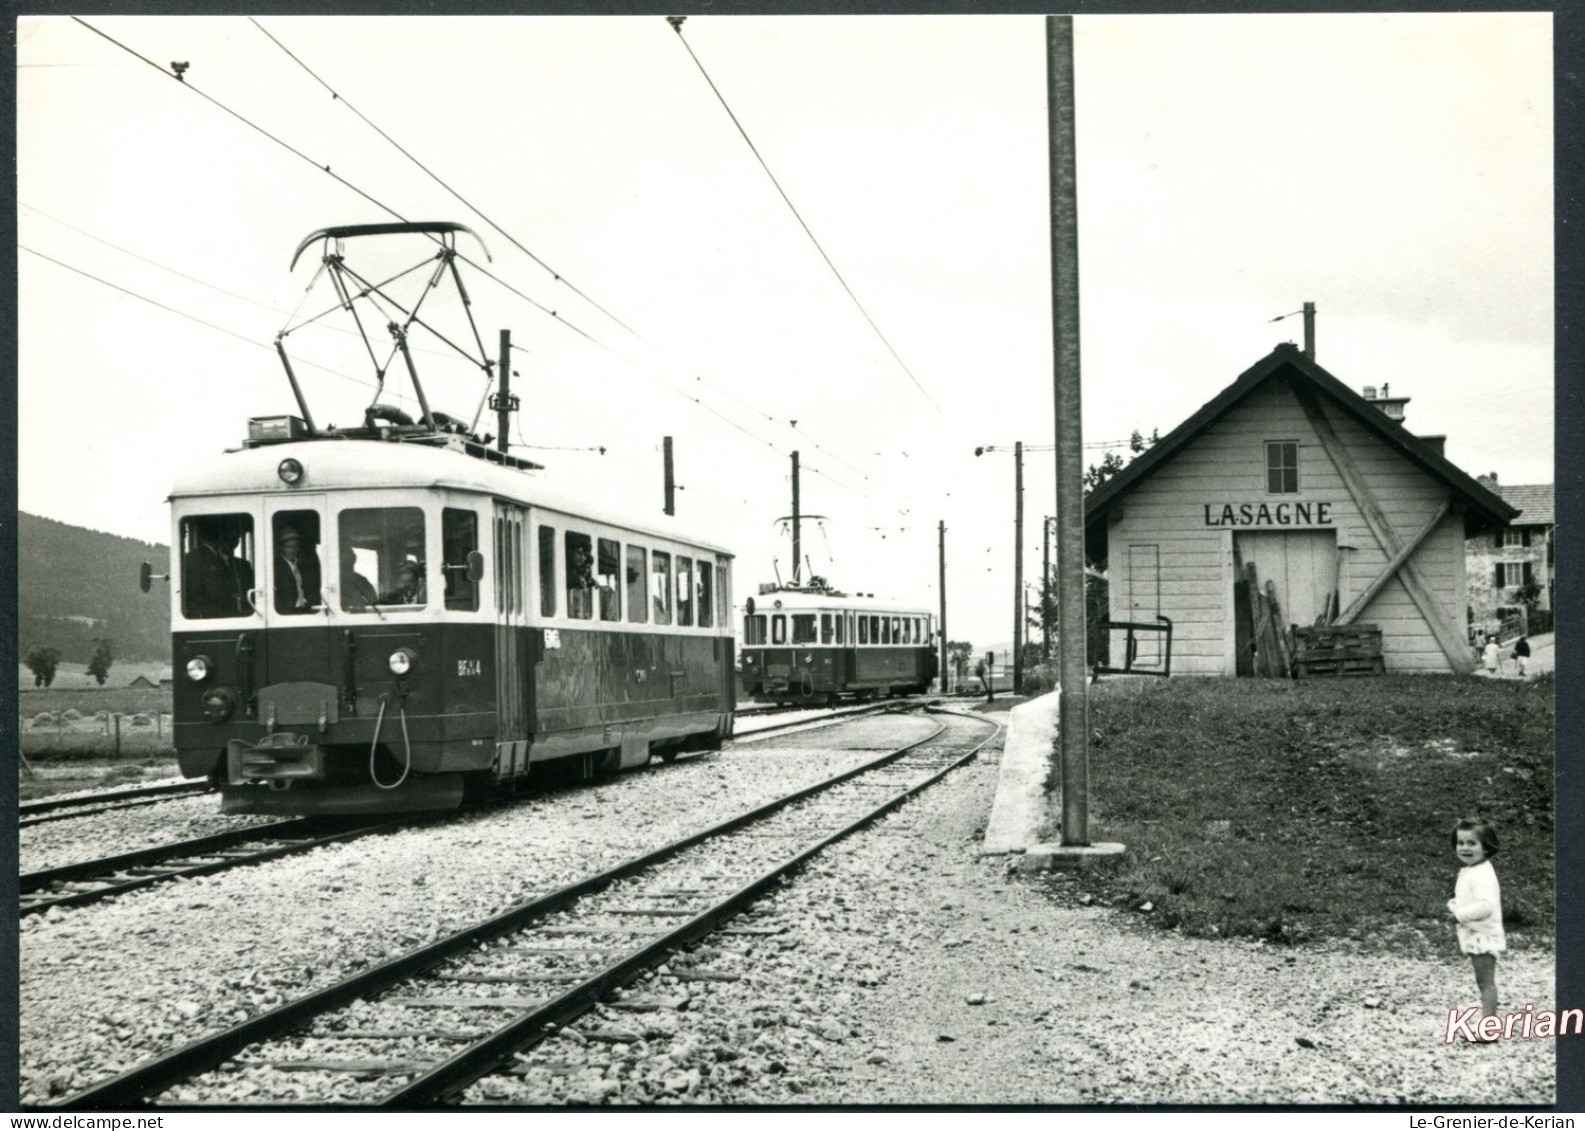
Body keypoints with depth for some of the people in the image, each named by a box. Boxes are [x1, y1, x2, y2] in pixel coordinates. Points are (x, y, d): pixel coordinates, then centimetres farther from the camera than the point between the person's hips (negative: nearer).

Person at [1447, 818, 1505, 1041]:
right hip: (1475, 936, 10)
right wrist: (1455, 904, 9)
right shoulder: (1468, 872, 12)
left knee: (1486, 981, -6)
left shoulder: (1483, 874, -21)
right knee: (1483, 982, 15)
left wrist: (1460, 914, -28)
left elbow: (1486, 905, -32)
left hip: (1483, 936, -10)